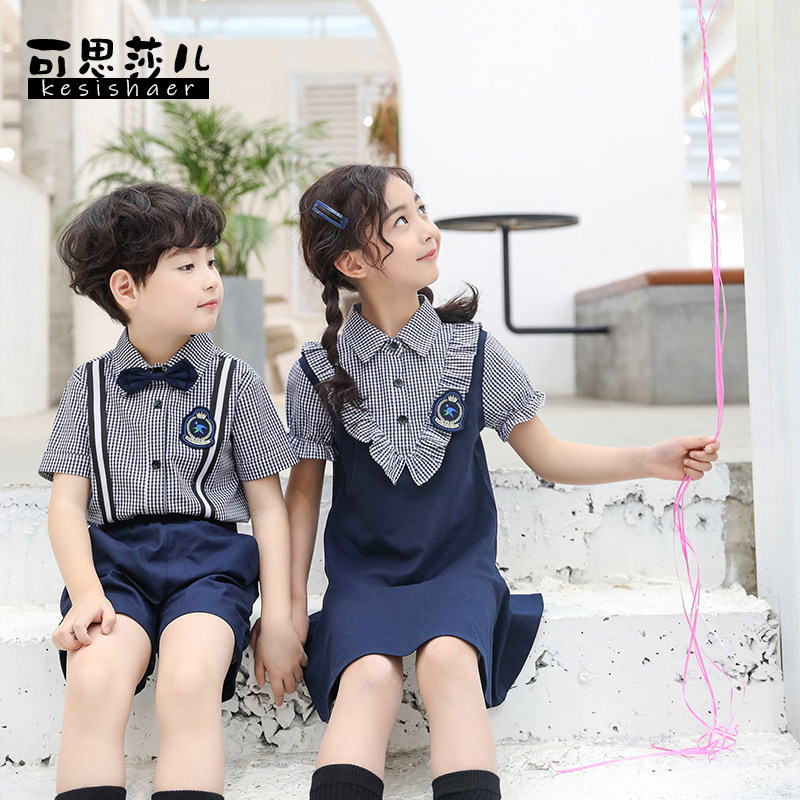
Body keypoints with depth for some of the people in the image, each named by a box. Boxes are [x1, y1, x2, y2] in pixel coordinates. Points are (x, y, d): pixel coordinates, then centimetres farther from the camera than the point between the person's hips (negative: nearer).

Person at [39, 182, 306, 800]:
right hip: (113, 554, 1)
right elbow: (67, 503, 5)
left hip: (208, 553, -1)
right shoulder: (91, 385, 10)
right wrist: (86, 593, -13)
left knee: (191, 677, -30)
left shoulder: (234, 381, 6)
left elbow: (268, 507, 6)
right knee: (94, 678, -28)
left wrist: (278, 620, -1)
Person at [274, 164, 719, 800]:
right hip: (363, 570, 0)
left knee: (449, 659, -29)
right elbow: (304, 490, 6)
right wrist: (291, 602, 1)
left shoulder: (473, 350, -2)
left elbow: (548, 457, 6)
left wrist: (651, 460, -5)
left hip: (457, 561, 0)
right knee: (369, 677, -28)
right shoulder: (320, 372, -4)